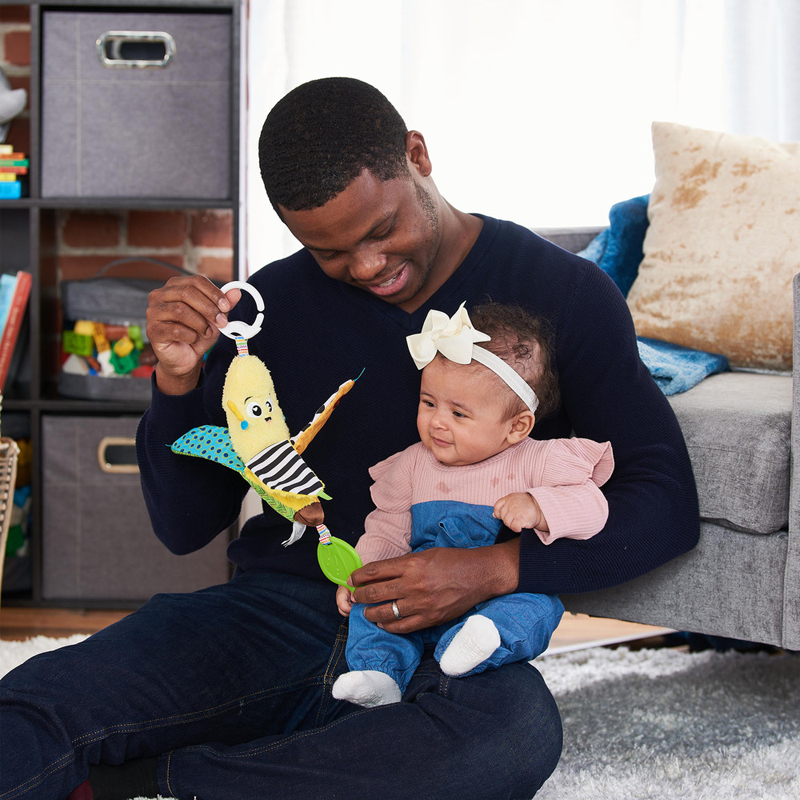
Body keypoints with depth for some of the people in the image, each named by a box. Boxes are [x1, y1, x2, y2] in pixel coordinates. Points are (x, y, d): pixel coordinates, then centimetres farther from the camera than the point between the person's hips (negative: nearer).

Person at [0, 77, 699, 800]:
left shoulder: (561, 293, 2)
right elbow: (185, 526, 12)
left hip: (446, 647, 0)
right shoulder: (273, 303, 9)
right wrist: (178, 379, -7)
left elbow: (667, 503, -3)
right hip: (275, 610, 1)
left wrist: (497, 569, -19)